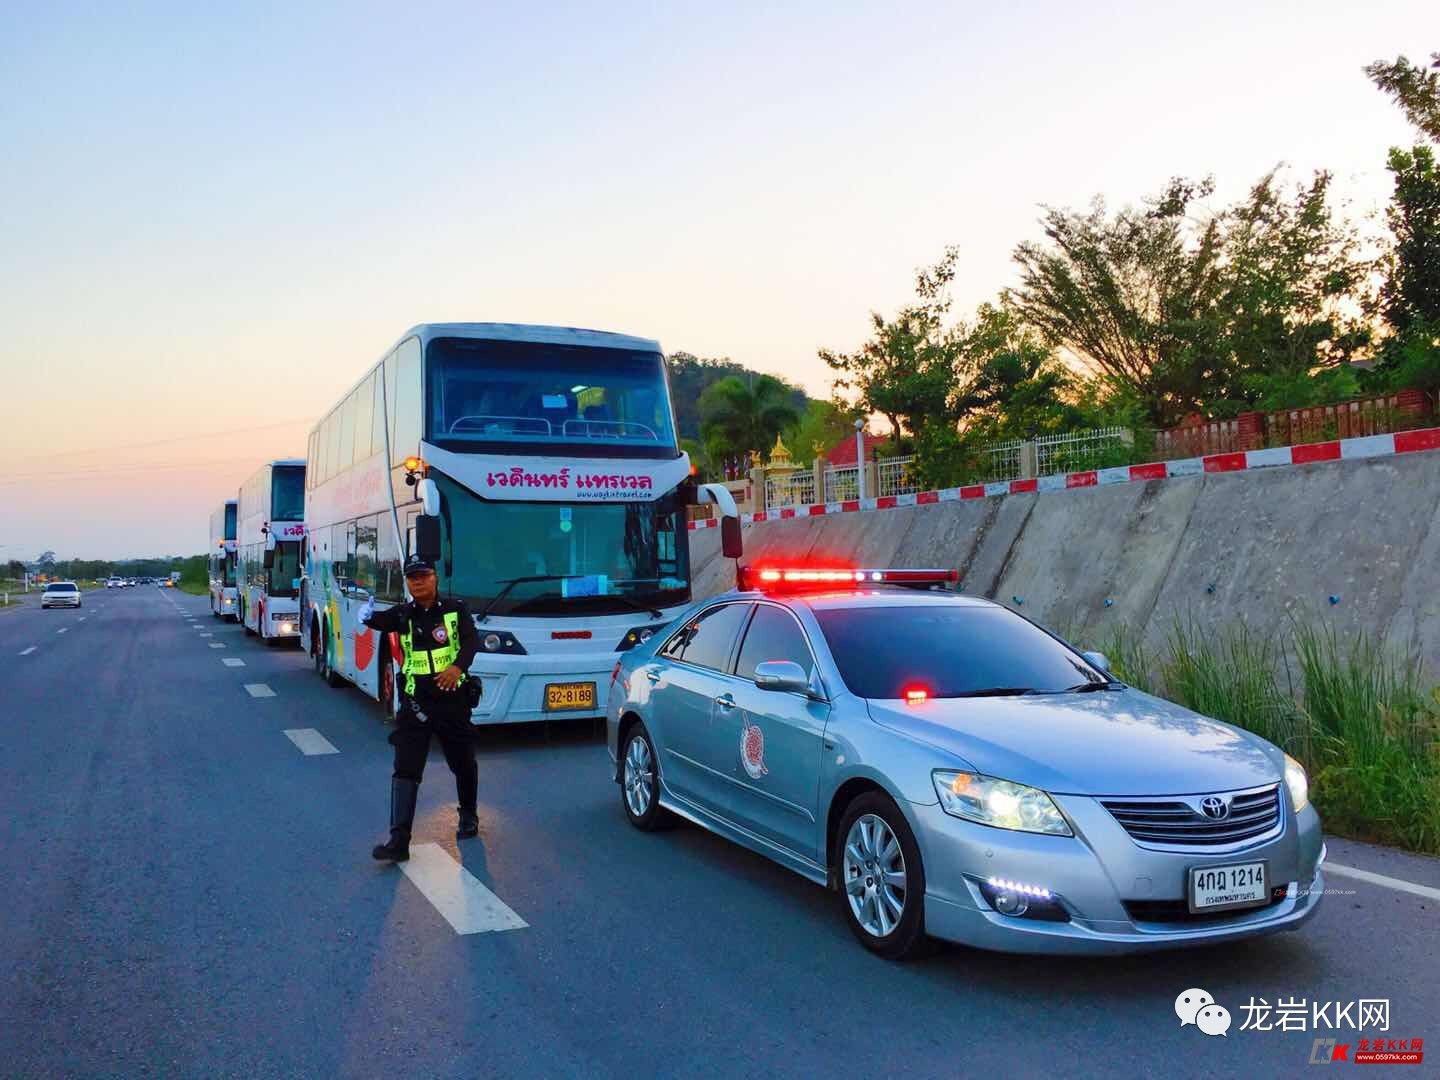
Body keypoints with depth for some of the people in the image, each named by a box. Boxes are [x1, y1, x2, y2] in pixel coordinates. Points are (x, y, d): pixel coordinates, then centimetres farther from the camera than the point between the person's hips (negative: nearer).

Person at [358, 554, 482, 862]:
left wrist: (458, 666, -36)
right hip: (415, 703, 1)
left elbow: (471, 640, -17)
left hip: (452, 700, -1)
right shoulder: (403, 614, 4)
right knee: (405, 770, -6)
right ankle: (399, 841, -7)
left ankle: (468, 816, 40)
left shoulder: (455, 610, -3)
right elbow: (380, 621, -14)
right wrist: (368, 615, -39)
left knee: (463, 764, 15)